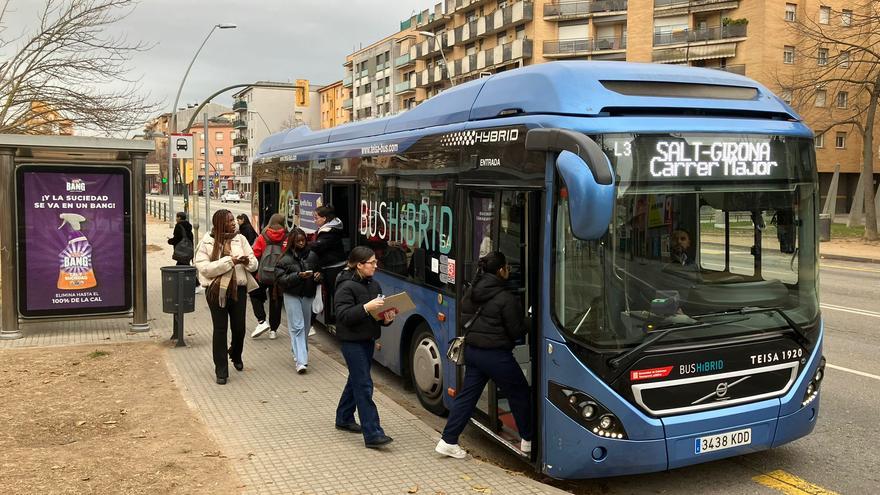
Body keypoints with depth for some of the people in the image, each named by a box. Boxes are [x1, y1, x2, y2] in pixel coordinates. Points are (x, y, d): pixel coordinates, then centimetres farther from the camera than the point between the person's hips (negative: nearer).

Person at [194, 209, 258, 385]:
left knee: (239, 327, 10)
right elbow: (203, 267, -15)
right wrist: (229, 261, -20)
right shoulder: (207, 242, -5)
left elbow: (254, 263, 6)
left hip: (238, 289, 3)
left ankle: (236, 355, 41)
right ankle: (221, 371, 11)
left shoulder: (240, 239, 4)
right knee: (220, 329, 2)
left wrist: (248, 261, -19)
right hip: (217, 290, -3)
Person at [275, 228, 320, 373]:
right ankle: (301, 361, -12)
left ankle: (298, 352, 29)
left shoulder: (312, 255, 4)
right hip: (292, 295, -4)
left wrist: (318, 275, -4)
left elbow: (319, 270, 20)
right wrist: (298, 276, -21)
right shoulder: (285, 259, -5)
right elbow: (280, 279, -10)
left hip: (308, 295, 4)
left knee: (306, 326, 10)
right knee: (297, 327, -8)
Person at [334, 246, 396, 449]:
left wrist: (387, 318, -6)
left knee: (356, 381, 20)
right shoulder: (346, 287, -15)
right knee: (364, 386, -10)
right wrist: (366, 307, -32)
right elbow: (343, 316, -23)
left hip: (368, 339, 8)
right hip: (352, 342, -8)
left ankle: (344, 419, 37)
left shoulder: (373, 285, 9)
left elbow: (379, 311, 17)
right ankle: (372, 434, -9)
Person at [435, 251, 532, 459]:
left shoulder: (472, 292, 5)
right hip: (496, 354, -7)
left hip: (472, 350, 7)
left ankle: (448, 441, 10)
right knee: (519, 394, 11)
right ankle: (528, 440, 23)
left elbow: (464, 317, 13)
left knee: (467, 394, 12)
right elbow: (516, 331, -12)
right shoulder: (506, 298, -17)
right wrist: (527, 324, 6)